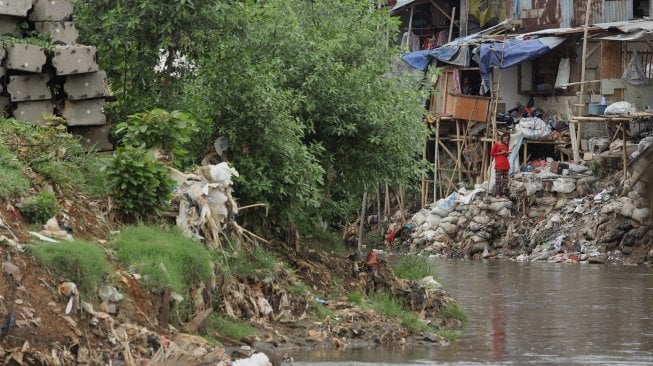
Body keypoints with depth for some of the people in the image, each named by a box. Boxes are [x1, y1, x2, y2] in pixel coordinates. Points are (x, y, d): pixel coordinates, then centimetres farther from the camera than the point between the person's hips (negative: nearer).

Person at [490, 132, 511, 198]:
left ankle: (503, 194, 7)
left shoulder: (506, 145, 15)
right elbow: (492, 153, -1)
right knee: (498, 179, -7)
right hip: (498, 164, -6)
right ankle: (497, 194, -5)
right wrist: (500, 153, -8)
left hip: (506, 164, 6)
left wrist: (507, 153, 3)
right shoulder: (496, 144, -1)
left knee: (505, 179, 3)